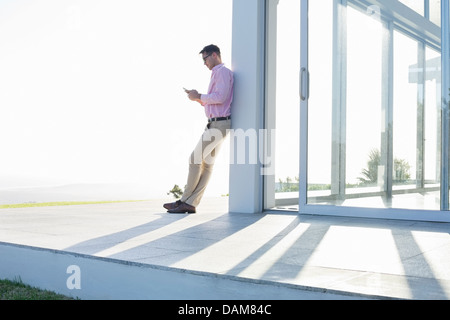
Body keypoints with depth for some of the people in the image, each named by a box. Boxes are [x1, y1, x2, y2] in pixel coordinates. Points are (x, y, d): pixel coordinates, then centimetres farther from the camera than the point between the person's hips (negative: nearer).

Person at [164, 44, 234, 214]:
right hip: (215, 124, 10)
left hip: (218, 124, -10)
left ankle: (185, 201, -2)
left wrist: (199, 96, -9)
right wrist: (198, 98, 10)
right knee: (206, 163, 4)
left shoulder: (222, 71, -7)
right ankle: (190, 203, 3)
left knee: (195, 159, -8)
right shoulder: (217, 74, 24)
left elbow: (220, 97, -22)